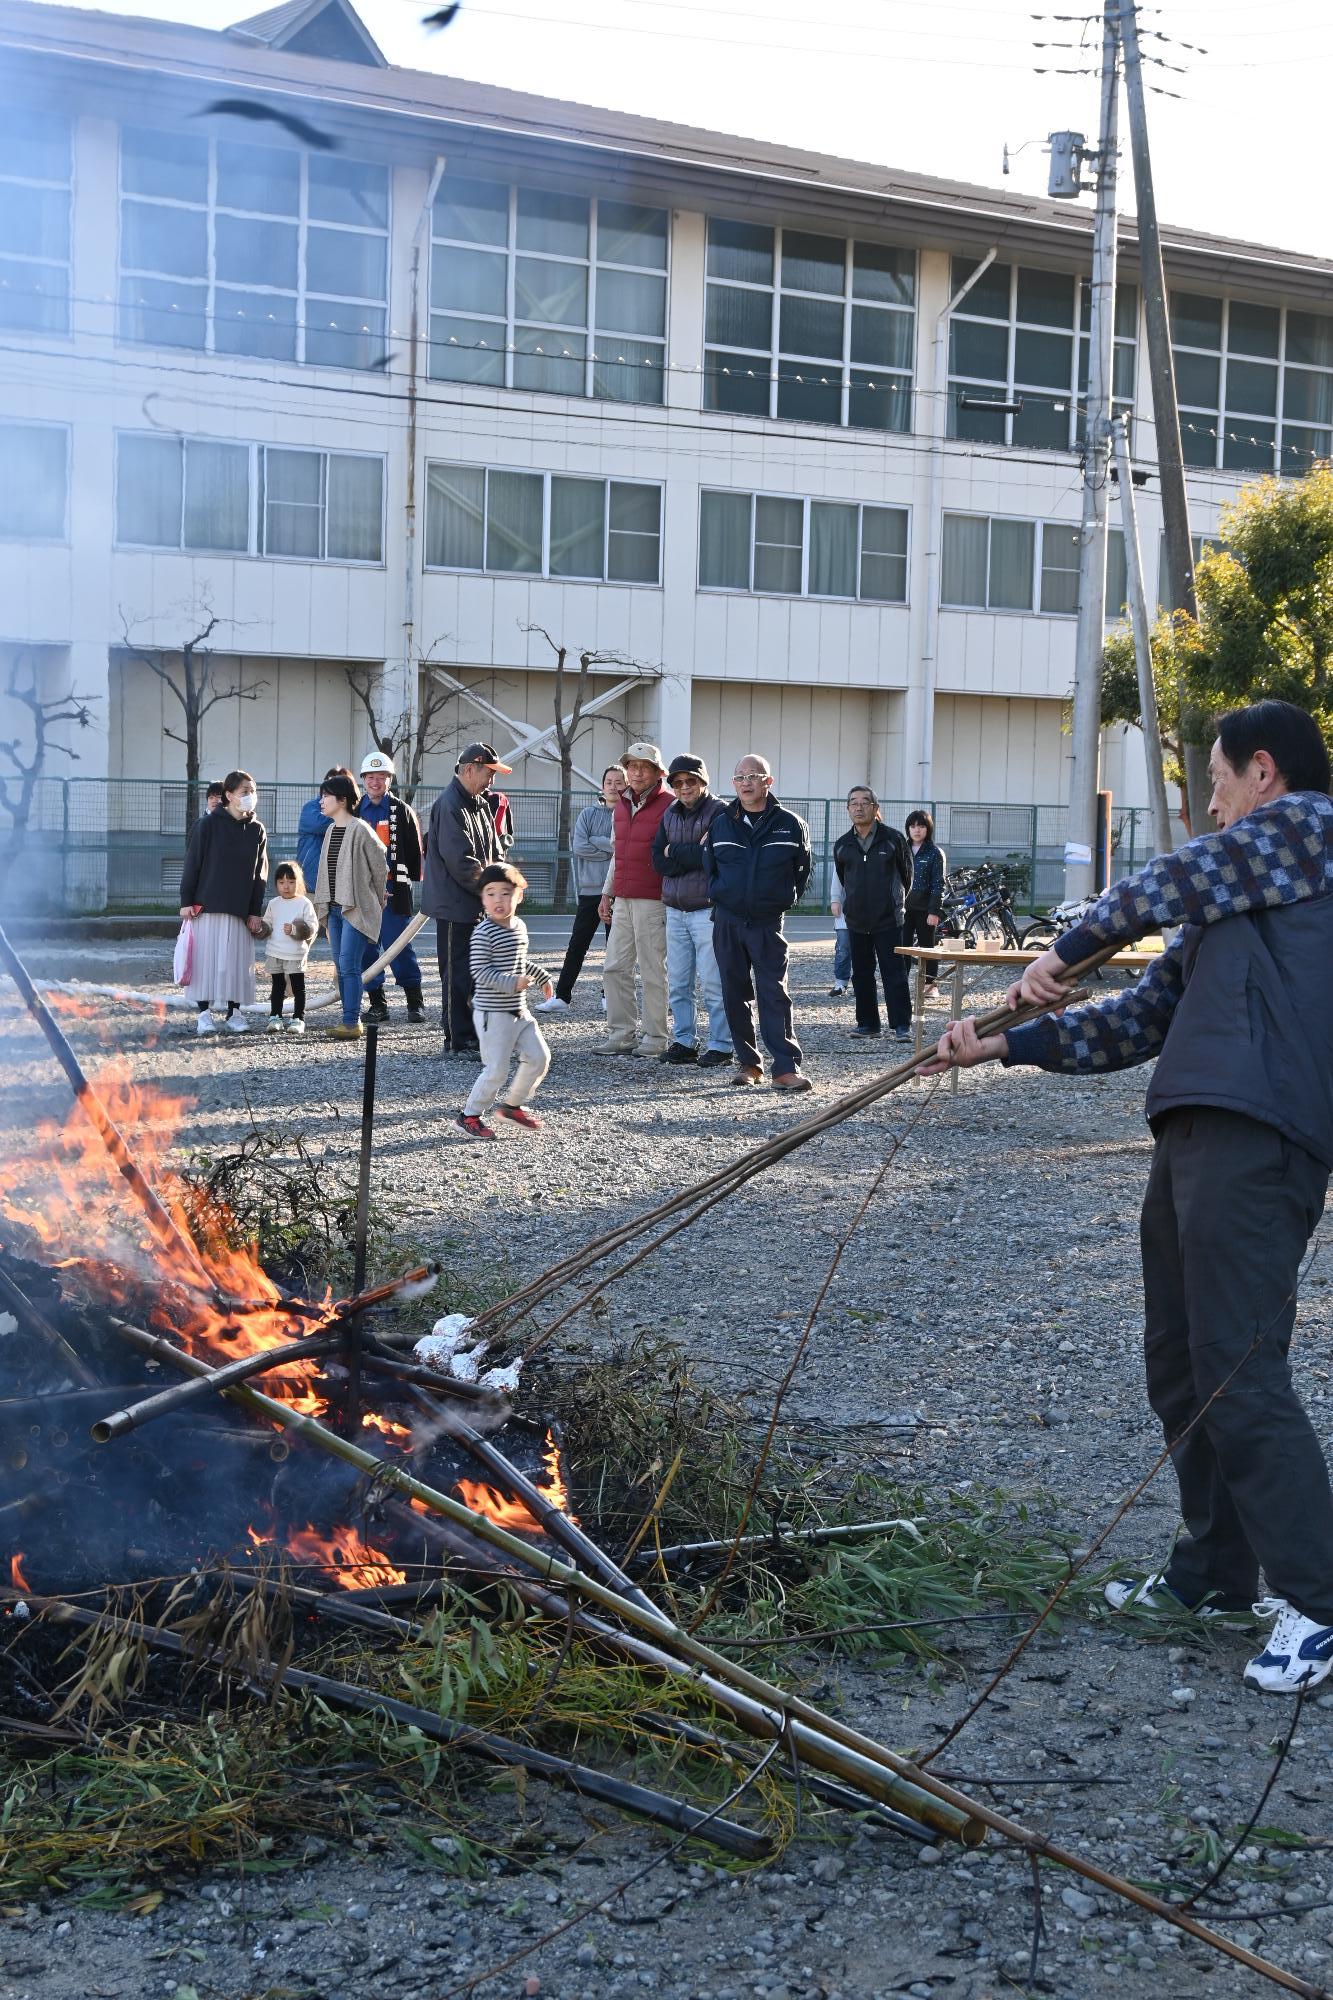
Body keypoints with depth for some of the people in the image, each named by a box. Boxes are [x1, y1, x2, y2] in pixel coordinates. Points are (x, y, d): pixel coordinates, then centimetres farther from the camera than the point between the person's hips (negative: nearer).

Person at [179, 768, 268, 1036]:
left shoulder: (257, 830, 7)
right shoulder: (208, 825, -3)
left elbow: (260, 873, 8)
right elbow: (192, 863, -2)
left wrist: (255, 911, 4)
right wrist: (186, 901, -6)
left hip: (241, 909, 3)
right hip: (207, 906, -3)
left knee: (238, 960, 3)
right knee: (207, 958, -2)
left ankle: (234, 1012, 12)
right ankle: (204, 1013, 4)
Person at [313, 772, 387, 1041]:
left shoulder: (360, 830, -12)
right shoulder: (331, 830, 14)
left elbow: (381, 867, -7)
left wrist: (375, 902, 3)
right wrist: (323, 904, 16)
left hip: (356, 908, -8)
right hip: (335, 907, 8)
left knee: (348, 965, -12)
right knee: (341, 966, 8)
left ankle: (351, 1022, -11)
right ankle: (351, 1019, 13)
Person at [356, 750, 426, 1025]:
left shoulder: (402, 811, 4)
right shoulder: (354, 811, 12)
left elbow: (415, 850, 4)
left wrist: (413, 881, -1)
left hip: (393, 889, -4)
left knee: (398, 946, -7)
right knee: (367, 949, 4)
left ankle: (415, 1001, 1)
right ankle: (377, 1003, 11)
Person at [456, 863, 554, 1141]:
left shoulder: (519, 926, 9)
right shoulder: (483, 933, -17)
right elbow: (480, 972, -22)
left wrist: (541, 976, 28)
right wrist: (511, 982, -30)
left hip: (519, 1011, 8)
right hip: (493, 1014, -8)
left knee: (539, 1057, 8)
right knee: (497, 1068, -7)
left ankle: (512, 1105, 25)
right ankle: (470, 1115, 10)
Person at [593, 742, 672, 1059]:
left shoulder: (669, 806, -7)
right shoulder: (622, 805, 16)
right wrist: (608, 893, 20)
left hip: (653, 900, -7)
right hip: (623, 900, 7)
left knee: (652, 971, -3)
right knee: (615, 968, 6)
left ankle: (655, 1038, 4)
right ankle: (622, 1034, 12)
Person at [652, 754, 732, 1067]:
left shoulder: (720, 812, -6)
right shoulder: (670, 814, 13)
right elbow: (659, 862, 4)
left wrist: (675, 851, -7)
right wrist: (694, 854, -11)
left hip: (707, 909, -6)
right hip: (674, 909, 6)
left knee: (712, 983, -5)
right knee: (677, 983, 7)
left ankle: (720, 1045, 0)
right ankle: (684, 1042, 15)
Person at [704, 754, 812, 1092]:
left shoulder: (790, 825, 0)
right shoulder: (721, 824, 5)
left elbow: (802, 869, 11)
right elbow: (709, 867, 17)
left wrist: (785, 899, 8)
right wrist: (722, 896, 10)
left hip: (768, 924, -3)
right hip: (727, 921, 3)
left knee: (774, 994, -9)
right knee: (735, 994, 6)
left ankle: (786, 1067, -12)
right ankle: (748, 1063, 15)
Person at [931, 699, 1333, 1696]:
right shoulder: (1221, 918, 27)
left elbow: (1162, 887, 0)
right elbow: (1139, 1020, 25)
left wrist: (1068, 948, 17)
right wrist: (1003, 1045, 20)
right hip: (1196, 1133, 10)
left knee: (1238, 1370, -12)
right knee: (1181, 1365, 16)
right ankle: (1214, 1573, 29)